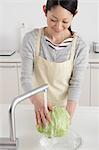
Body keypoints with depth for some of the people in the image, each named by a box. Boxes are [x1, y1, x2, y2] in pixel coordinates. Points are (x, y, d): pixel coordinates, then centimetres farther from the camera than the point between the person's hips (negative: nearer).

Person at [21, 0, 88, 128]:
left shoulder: (80, 46, -16)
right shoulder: (31, 39, -17)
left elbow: (76, 84, -13)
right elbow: (26, 77, -17)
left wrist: (68, 115, -25)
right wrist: (37, 101, -36)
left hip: (64, 106, 0)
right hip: (38, 107, 1)